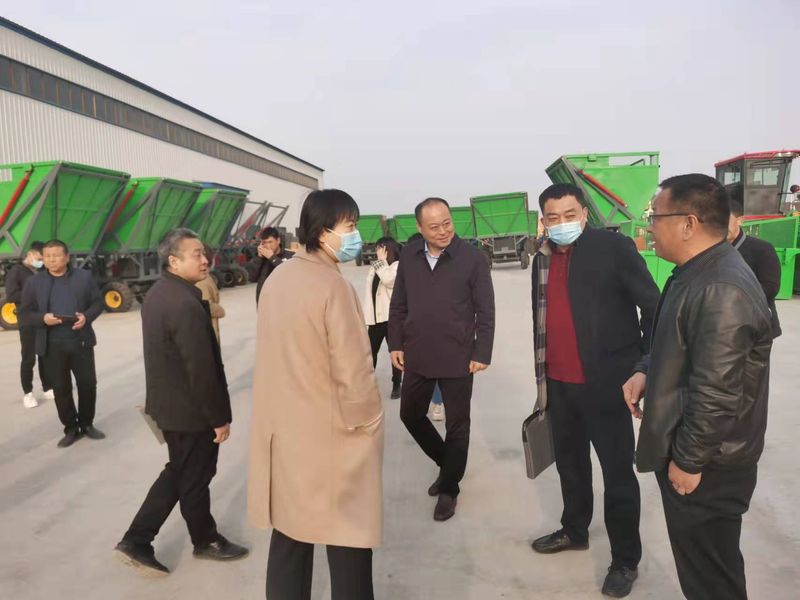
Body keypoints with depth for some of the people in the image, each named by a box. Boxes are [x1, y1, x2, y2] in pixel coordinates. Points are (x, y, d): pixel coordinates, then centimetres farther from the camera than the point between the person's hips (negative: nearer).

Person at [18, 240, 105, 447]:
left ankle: (87, 424, 26)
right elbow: (24, 316, 2)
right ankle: (71, 428, 21)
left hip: (81, 341, 0)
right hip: (52, 345, 0)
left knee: (88, 384, 7)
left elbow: (97, 302, 6)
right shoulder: (34, 282, 2)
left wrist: (87, 316, -14)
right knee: (61, 389, 7)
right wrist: (43, 318, -18)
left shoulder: (84, 277, 3)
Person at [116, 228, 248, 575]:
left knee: (179, 472, 23)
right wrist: (219, 417, -16)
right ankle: (206, 541, 33)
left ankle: (136, 541, 26)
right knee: (195, 478, 11)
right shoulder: (187, 305, -27)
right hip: (190, 411, -9)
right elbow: (202, 371, -26)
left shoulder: (157, 294, 5)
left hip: (166, 403, 9)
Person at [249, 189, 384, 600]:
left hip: (284, 432, 8)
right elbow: (353, 371, -21)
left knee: (290, 536, 20)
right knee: (348, 543, 8)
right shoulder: (333, 287, -21)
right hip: (332, 437, -7)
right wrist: (366, 424, -5)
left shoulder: (276, 279, 3)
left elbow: (277, 356, 9)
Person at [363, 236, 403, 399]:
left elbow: (389, 281, -26)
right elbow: (369, 293, 15)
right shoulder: (374, 267, 13)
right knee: (371, 351, 10)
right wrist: (366, 316, 12)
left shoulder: (398, 266, -6)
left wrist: (382, 261, -15)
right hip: (375, 317, 6)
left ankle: (396, 385, 17)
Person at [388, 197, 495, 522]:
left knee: (457, 425, 9)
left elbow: (485, 311, -7)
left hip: (458, 358, -4)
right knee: (410, 414, 15)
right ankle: (446, 463, 40)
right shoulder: (408, 255, 0)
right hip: (417, 356, 4)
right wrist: (395, 344, 3)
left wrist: (482, 353, -9)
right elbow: (398, 305, 7)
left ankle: (449, 488, 29)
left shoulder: (472, 257, -10)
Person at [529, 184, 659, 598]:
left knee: (617, 472, 6)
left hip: (604, 382, -6)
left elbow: (653, 307, -9)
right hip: (559, 384, 6)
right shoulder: (543, 259, 8)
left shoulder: (615, 247, -10)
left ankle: (626, 559, 24)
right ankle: (574, 531, 41)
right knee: (569, 463, 21)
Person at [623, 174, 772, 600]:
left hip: (706, 464, -10)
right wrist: (646, 371, 1)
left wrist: (688, 460, -18)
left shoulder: (721, 291, -27)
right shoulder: (696, 274, 6)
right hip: (687, 451, 10)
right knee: (705, 562, 24)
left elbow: (717, 393, -27)